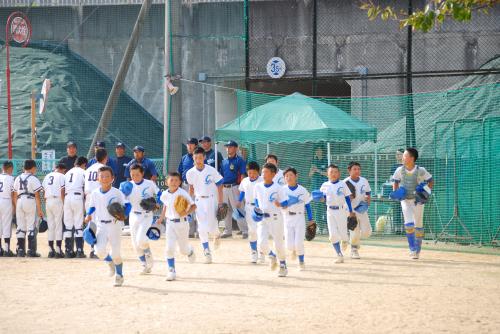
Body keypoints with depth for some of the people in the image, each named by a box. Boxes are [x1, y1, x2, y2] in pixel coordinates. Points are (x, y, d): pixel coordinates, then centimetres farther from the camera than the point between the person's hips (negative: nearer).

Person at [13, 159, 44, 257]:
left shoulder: (17, 179, 12)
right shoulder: (34, 179, -5)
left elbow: (15, 195, 12)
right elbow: (37, 196, -8)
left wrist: (16, 207, 16)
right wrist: (39, 210, -6)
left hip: (19, 202, 5)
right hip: (30, 202, -5)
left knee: (20, 227, 9)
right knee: (31, 227, -3)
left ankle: (20, 250, 9)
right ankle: (31, 250, -7)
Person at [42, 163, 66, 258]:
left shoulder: (47, 176, 16)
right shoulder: (61, 176, -2)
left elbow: (44, 192, 15)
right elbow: (62, 191, -9)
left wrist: (46, 203, 17)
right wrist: (64, 204, -6)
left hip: (48, 201, 6)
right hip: (57, 200, -6)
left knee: (50, 225, 10)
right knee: (59, 225, -3)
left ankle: (51, 250, 9)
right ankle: (58, 250, -7)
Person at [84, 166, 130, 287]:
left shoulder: (117, 193, -8)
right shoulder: (94, 193, 2)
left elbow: (127, 205, -6)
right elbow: (92, 207, 14)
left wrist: (122, 215, -24)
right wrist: (88, 216, -5)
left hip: (115, 225, -2)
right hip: (101, 226, 2)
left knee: (116, 253, 0)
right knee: (99, 250, -17)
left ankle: (119, 275, 24)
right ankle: (110, 262, 18)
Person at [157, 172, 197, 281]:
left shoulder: (183, 193, -14)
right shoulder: (165, 194, 1)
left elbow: (193, 206, -14)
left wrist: (186, 212, -32)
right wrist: (162, 218, 16)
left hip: (181, 222, -3)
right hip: (170, 223, 3)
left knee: (183, 249, 8)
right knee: (169, 248, -8)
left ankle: (190, 251, 45)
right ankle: (171, 271, 1)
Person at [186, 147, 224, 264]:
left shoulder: (211, 171, -11)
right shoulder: (190, 173, -2)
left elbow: (219, 186, -5)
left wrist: (220, 203, -7)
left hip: (211, 199, -3)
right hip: (199, 201, 3)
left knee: (211, 226, -7)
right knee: (202, 228, -5)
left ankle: (216, 235, 31)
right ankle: (207, 253, 1)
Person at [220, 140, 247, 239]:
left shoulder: (239, 160, -4)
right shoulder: (224, 161, 17)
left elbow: (243, 175, -10)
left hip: (234, 187, -7)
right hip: (224, 188, 7)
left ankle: (245, 230, -8)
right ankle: (228, 231, 18)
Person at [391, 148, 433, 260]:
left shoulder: (420, 171, -16)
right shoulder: (400, 170, -7)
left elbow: (431, 181, -4)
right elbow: (396, 182, 9)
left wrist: (426, 191, -20)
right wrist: (395, 192, -7)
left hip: (418, 200, -1)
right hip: (405, 200, 1)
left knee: (418, 225, 10)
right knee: (409, 223, -15)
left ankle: (417, 249, 26)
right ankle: (412, 248, -6)